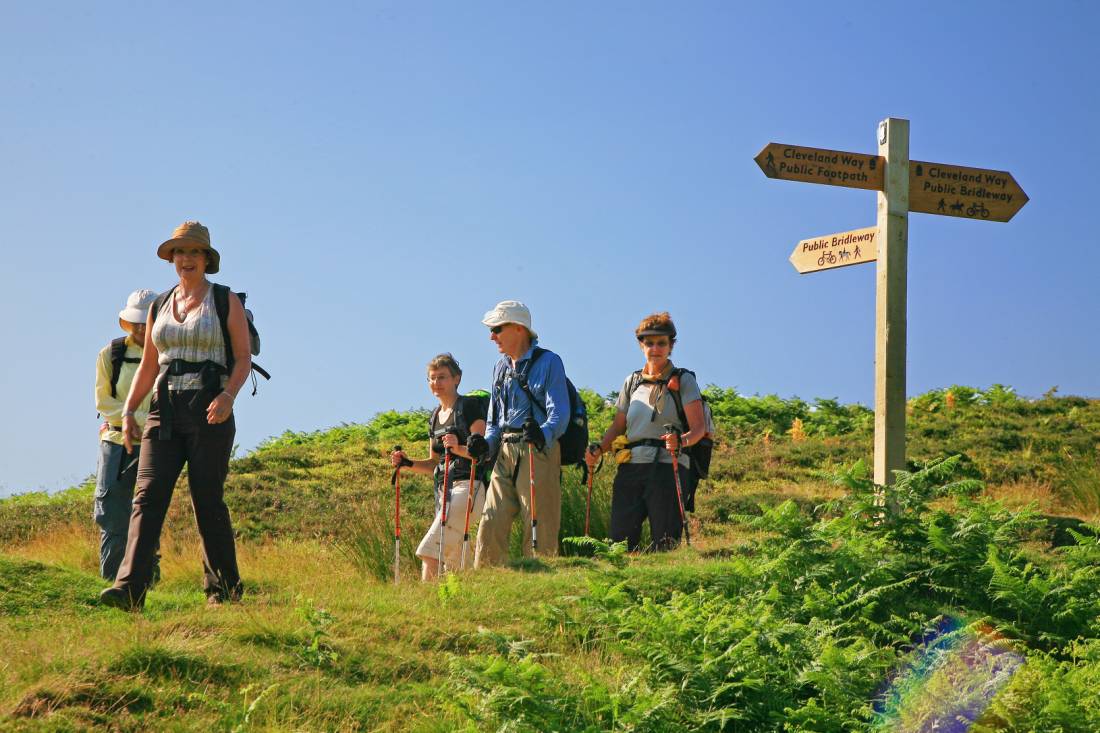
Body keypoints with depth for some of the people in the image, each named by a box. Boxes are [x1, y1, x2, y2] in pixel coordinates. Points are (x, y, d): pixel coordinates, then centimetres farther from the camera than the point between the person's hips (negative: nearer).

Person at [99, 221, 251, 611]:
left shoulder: (226, 301, 3)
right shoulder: (160, 307, 16)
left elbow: (243, 358, -2)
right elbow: (148, 366, 18)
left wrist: (228, 396, -20)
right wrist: (128, 411, 7)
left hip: (210, 412, -4)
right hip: (165, 412, 4)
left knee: (207, 499, -3)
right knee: (148, 495, -10)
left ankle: (224, 587, 15)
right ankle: (129, 589, -21)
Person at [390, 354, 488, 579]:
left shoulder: (469, 406, -5)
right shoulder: (435, 417, 19)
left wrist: (458, 448, -31)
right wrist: (407, 463, 7)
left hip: (467, 485, -9)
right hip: (443, 489, 9)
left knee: (429, 551, -19)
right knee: (453, 561, 6)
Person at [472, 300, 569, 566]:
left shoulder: (549, 362, -2)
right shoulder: (500, 368, 20)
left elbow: (559, 413, -13)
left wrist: (544, 433, -33)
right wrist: (486, 443, 5)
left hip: (539, 452, -6)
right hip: (505, 453, 6)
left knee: (539, 529, -7)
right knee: (491, 525, -3)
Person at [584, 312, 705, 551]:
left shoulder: (684, 381, 5)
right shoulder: (632, 382, 18)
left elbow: (699, 428, -5)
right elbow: (618, 426, 21)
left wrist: (681, 441, -26)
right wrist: (598, 449, 2)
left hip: (667, 468, -4)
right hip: (630, 468, 4)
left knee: (664, 545, -8)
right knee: (619, 541, -5)